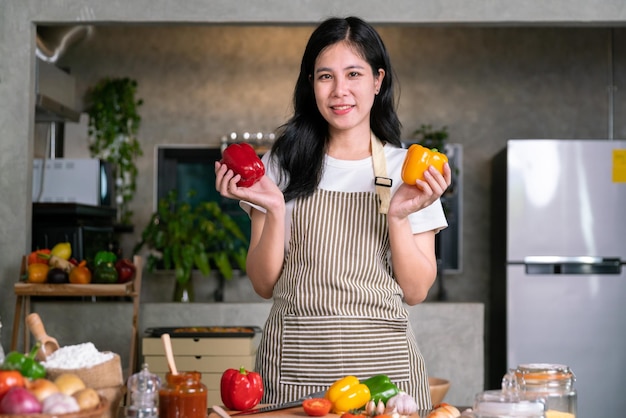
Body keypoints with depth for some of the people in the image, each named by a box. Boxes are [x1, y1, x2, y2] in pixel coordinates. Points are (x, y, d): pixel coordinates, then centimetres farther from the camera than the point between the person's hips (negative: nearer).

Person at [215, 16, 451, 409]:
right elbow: (265, 284, 3)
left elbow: (416, 291, 1)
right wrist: (274, 210, -12)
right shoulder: (283, 164, 4)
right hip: (294, 362, 0)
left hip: (382, 361, 0)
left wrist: (398, 216, -13)